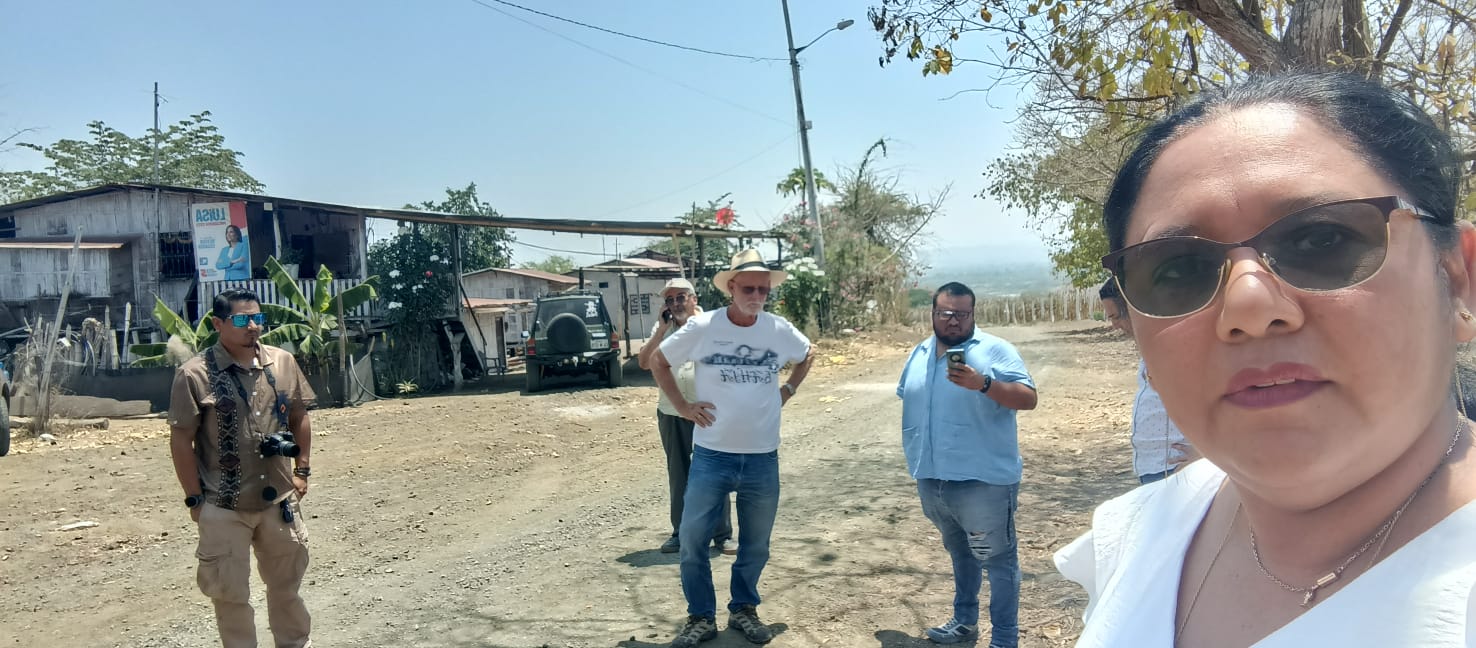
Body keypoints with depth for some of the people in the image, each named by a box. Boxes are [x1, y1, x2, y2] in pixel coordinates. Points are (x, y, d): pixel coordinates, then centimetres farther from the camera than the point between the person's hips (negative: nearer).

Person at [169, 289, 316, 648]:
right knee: (230, 591, 8)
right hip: (224, 506, -4)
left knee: (287, 584, 19)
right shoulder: (195, 374, -13)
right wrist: (195, 498, -8)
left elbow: (299, 417, 12)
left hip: (279, 499, 4)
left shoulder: (283, 362, 0)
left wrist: (302, 471, 8)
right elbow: (181, 440, -9)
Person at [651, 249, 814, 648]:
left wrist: (787, 391, 7)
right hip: (711, 456, -2)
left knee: (756, 545, 14)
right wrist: (682, 406, -3)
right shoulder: (701, 327, -9)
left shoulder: (780, 330, -2)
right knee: (692, 541, 1)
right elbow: (659, 361, 5)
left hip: (763, 459, 2)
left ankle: (743, 609, 34)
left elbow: (806, 356, 20)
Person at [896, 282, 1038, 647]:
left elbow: (1028, 398, -18)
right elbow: (909, 402, 21)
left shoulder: (994, 350, -10)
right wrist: (918, 459, 19)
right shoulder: (919, 355, 10)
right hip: (932, 481, 7)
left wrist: (983, 383, -33)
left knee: (998, 560, 3)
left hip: (983, 481, -6)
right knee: (960, 555, 23)